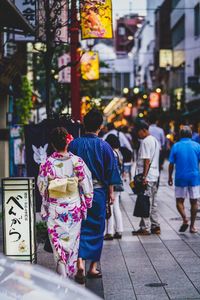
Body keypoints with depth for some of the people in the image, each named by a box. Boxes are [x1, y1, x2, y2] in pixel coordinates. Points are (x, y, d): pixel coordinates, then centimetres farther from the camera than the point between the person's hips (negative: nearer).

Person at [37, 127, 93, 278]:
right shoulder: (77, 161, -10)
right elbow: (86, 185, -6)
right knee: (73, 239, 17)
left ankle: (62, 272, -5)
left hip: (54, 209, -1)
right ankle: (72, 271, 30)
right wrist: (87, 204, 7)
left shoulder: (47, 163, -9)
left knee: (58, 239, 6)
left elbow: (42, 187, 0)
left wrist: (45, 207, 17)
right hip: (74, 208, 1)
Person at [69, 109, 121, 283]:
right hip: (98, 191, -1)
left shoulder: (74, 144, -3)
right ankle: (93, 267, 17)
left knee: (80, 227, 3)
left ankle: (80, 263, -17)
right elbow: (110, 171, -3)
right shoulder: (104, 146, -7)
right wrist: (111, 192, 7)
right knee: (96, 228, 11)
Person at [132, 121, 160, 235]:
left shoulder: (145, 142, -14)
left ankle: (145, 228, -2)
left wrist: (144, 176, -19)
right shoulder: (155, 140, 16)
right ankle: (155, 226, 17)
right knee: (153, 203, 14)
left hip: (147, 176, -10)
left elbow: (147, 160, -19)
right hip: (155, 176, 10)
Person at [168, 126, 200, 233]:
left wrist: (170, 177, 9)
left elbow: (171, 164, -1)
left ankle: (185, 219, -12)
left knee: (179, 200, 10)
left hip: (180, 177, -1)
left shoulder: (176, 146, -2)